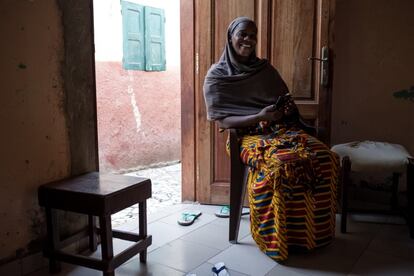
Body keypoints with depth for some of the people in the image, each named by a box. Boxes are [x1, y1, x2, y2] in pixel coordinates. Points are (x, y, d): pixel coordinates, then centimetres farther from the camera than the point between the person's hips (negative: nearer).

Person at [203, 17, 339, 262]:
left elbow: (287, 101, 23)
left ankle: (316, 231, -6)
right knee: (282, 166, -36)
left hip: (282, 128, 5)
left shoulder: (265, 68, 17)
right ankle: (279, 238, -16)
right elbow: (222, 121, -7)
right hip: (249, 135, -5)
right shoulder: (217, 76, 2)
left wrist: (288, 108, -3)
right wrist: (260, 116, -18)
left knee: (325, 158, -22)